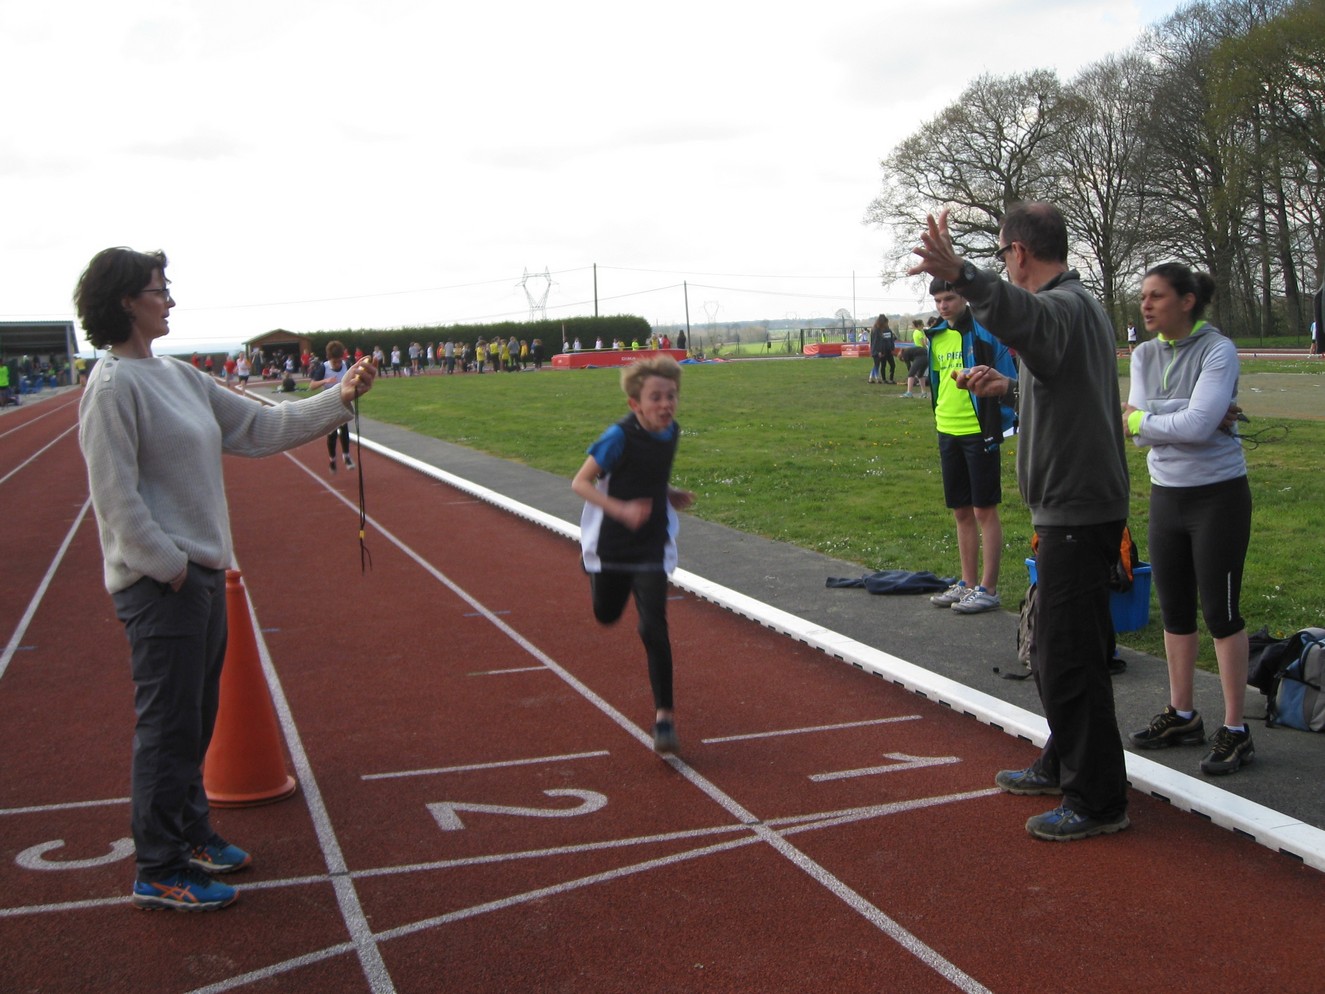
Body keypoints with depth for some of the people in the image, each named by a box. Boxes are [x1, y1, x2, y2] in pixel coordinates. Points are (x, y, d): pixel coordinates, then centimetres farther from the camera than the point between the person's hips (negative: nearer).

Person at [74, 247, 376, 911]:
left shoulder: (179, 378, 13)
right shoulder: (115, 385, -14)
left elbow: (260, 428, 16)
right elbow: (117, 497, -18)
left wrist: (338, 400, 9)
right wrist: (171, 569, -17)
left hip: (202, 574, 9)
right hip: (160, 583, -9)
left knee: (195, 718, 19)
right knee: (168, 725, -2)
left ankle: (190, 833, 35)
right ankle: (159, 872, 10)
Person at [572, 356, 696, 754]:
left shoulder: (672, 432, -3)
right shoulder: (620, 436, -21)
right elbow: (580, 482, -19)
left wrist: (672, 495, 0)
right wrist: (621, 509, -32)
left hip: (652, 547, 2)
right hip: (610, 543, -2)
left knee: (653, 628, -8)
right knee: (606, 616, 19)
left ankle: (664, 715, -1)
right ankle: (596, 573, 55)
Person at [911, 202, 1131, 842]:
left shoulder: (1063, 307, -18)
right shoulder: (1082, 304, 16)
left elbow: (1026, 318, -45)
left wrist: (961, 276, -61)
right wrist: (1010, 387, 38)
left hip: (1076, 512, -11)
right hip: (1082, 506, 11)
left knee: (1068, 659, -4)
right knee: (1057, 651, 22)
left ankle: (1097, 801, 5)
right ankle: (1062, 765, 36)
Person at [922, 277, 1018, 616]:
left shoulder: (985, 331, -9)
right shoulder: (935, 336, 11)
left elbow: (1008, 379, -8)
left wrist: (999, 426, -14)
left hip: (979, 432, -7)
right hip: (948, 432, 7)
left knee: (984, 510, -2)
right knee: (961, 512, 13)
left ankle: (988, 589, 5)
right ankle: (967, 583, 22)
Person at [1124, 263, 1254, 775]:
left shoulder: (1218, 351, -13)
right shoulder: (1145, 356, 4)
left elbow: (1197, 426, -23)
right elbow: (1138, 431, -7)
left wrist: (1139, 418, -11)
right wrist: (1193, 420, -17)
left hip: (1218, 496, -6)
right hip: (1166, 496, 6)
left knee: (1220, 611, -1)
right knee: (1175, 611, 13)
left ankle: (1235, 729, 9)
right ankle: (1182, 715, 27)